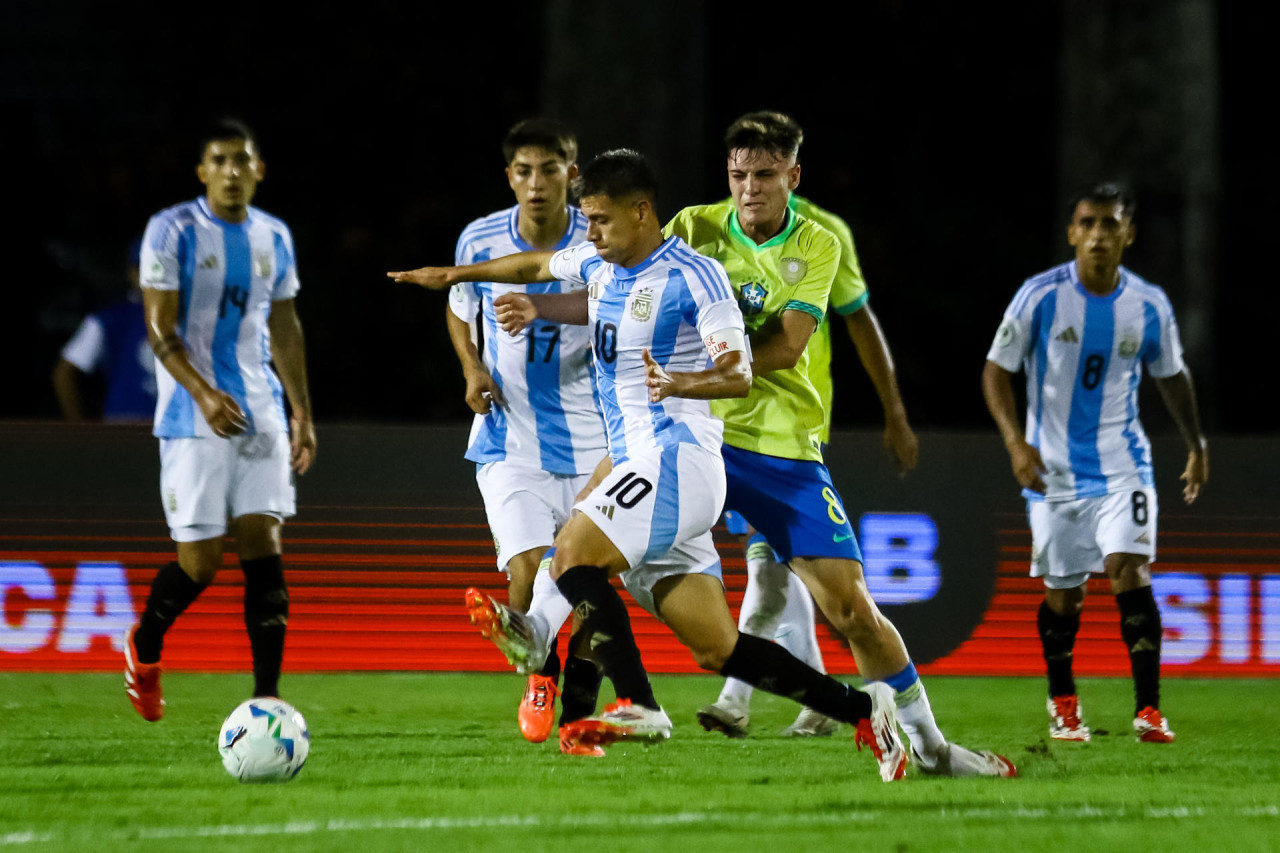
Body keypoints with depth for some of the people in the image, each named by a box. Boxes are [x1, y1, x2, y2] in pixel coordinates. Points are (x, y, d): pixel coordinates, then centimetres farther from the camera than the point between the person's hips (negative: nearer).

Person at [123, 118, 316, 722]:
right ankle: (143, 648, 24)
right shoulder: (172, 231, -6)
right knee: (200, 559, -6)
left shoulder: (274, 237, 11)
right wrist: (205, 395, -22)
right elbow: (160, 330, -10)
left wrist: (302, 413, 16)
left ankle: (267, 697, -7)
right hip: (194, 419, -4)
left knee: (263, 546, -6)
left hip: (262, 416, 4)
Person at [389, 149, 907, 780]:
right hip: (635, 462, 8)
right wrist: (455, 274, 42)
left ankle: (637, 707, -21)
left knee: (573, 555, -22)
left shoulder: (693, 276, -10)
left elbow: (739, 376, -16)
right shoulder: (599, 265, 15)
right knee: (717, 650, 3)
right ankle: (862, 710, 6)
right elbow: (539, 266, 35)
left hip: (677, 457, -8)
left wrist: (682, 384, -35)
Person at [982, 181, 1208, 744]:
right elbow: (997, 370, -5)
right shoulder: (1040, 296, -9)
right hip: (1054, 471, 0)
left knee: (1129, 570, -18)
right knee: (1063, 593, 7)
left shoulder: (1149, 306, -2)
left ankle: (1147, 708, -15)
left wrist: (1196, 445, 18)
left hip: (1122, 465, 0)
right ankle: (1062, 702, 31)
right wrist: (1016, 443, -18)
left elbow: (1171, 375, 15)